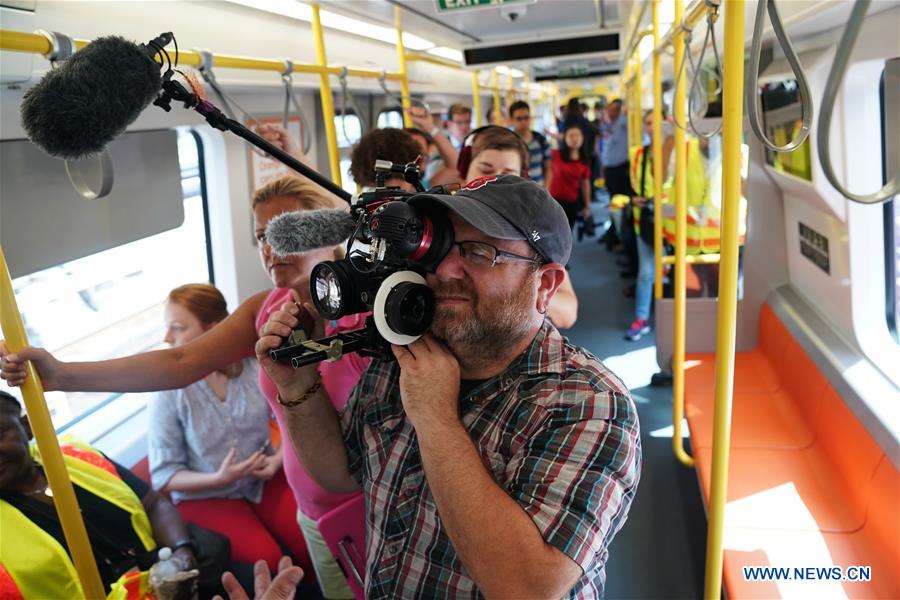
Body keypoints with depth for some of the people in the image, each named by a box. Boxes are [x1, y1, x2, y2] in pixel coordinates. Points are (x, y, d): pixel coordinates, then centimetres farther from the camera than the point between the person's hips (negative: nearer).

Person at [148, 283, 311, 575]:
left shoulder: (254, 366, -11)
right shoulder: (168, 393, -16)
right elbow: (164, 476, -11)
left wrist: (278, 459, -16)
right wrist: (218, 479, -24)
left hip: (263, 478, 2)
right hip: (205, 495, -2)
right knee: (265, 559, -22)